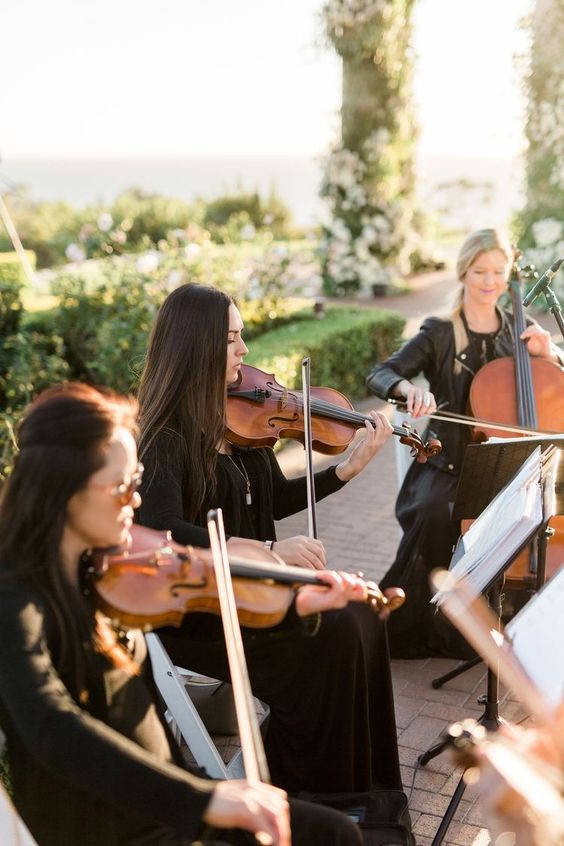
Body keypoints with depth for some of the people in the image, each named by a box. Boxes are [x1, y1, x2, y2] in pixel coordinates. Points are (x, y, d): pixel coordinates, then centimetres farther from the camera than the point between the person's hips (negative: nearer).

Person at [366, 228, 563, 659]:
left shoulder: (518, 330, 10)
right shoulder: (439, 333, 1)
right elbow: (379, 375, -9)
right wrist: (409, 388, -31)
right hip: (449, 465, -2)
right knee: (434, 512, -33)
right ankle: (402, 626, -13)